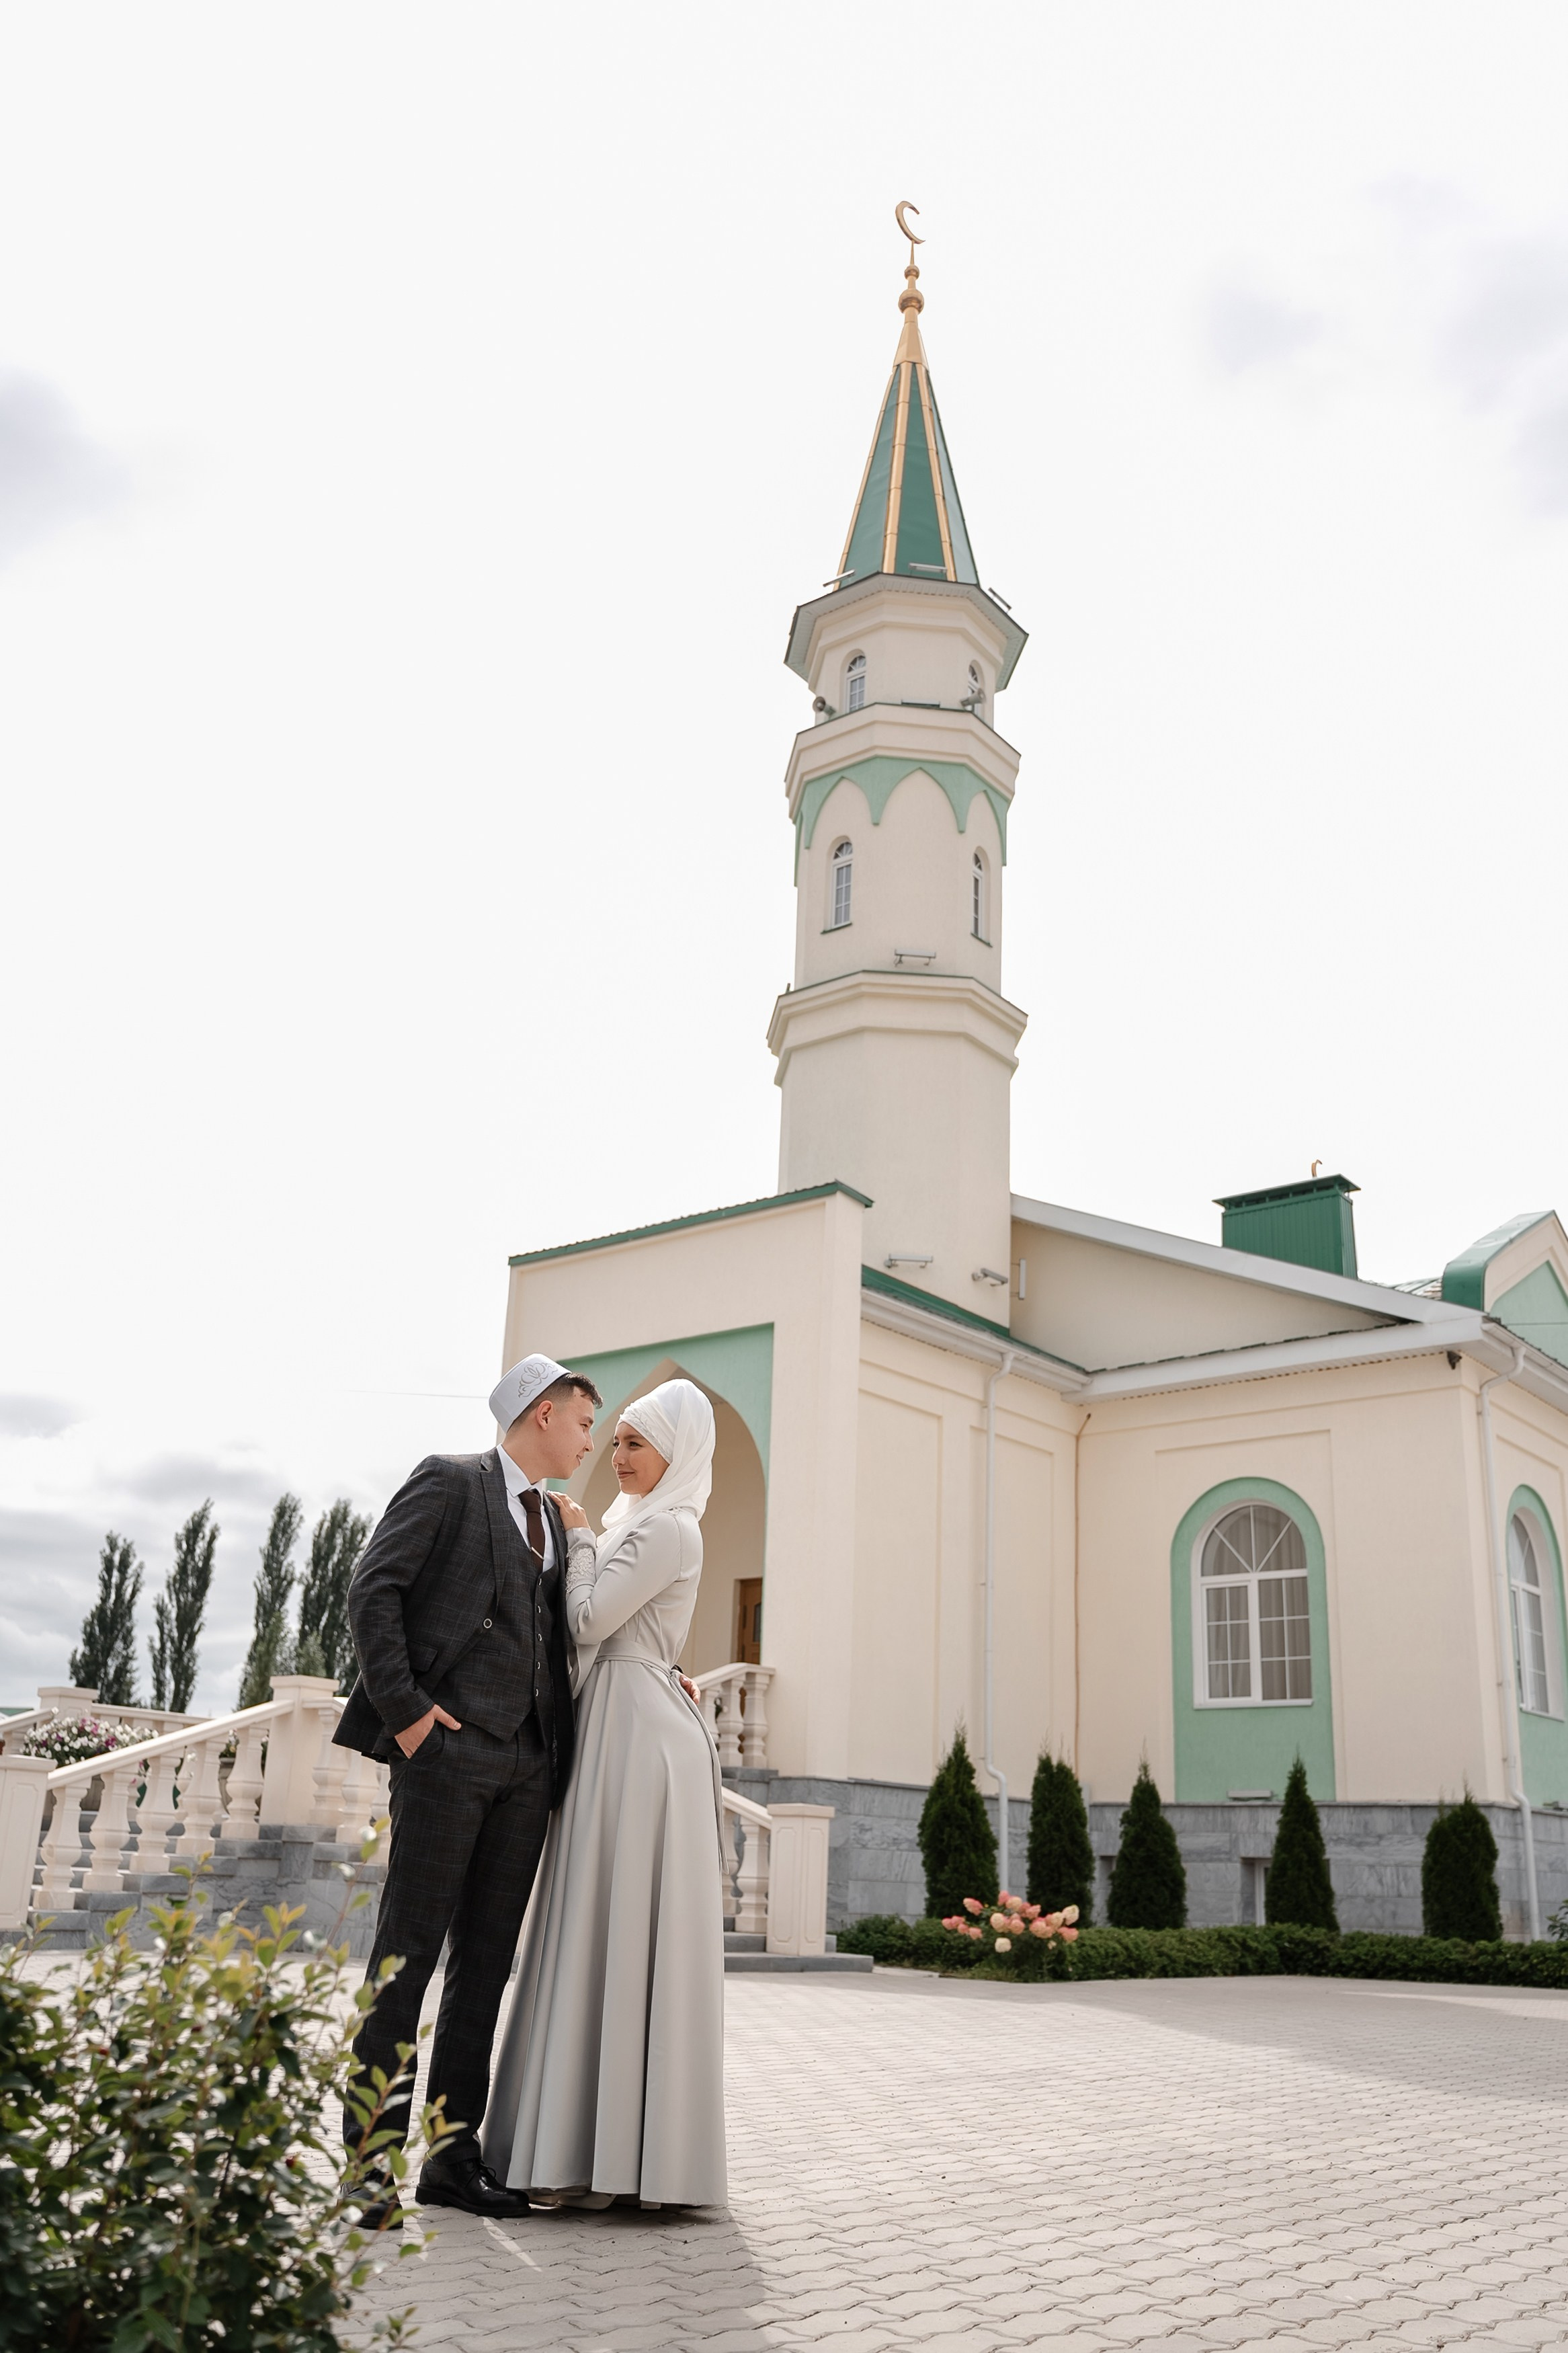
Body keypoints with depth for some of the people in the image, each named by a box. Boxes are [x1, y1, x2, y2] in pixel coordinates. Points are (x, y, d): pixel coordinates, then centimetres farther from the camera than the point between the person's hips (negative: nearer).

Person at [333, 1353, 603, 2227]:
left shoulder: (554, 1520, 21)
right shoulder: (450, 1482, -1)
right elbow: (376, 1589, -8)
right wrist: (404, 1710, -14)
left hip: (527, 1762, 7)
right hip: (449, 1747, -7)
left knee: (488, 1960, 9)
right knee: (411, 1951, -3)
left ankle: (455, 2155, 16)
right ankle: (370, 2160, 5)